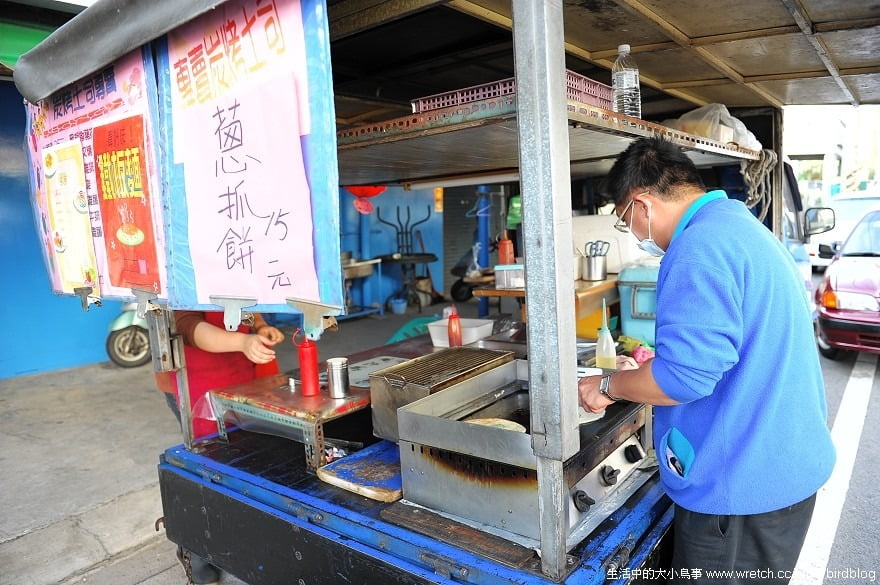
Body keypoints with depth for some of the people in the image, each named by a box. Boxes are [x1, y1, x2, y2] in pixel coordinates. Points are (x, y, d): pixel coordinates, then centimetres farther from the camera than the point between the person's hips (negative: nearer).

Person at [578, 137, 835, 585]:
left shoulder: (701, 246, -24)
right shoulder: (745, 228, 10)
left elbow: (686, 375, -29)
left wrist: (608, 386, -14)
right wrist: (661, 364, 18)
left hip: (741, 484, -10)